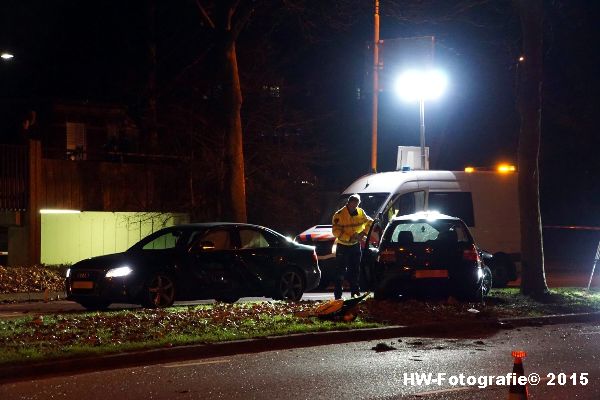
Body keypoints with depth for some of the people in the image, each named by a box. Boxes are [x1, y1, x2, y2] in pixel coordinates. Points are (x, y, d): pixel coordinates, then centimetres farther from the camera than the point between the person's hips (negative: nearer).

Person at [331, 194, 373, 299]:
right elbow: (336, 231, -20)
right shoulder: (339, 215, -17)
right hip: (343, 246, -5)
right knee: (341, 271, -5)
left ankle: (355, 291, 21)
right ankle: (338, 294, -3)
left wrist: (364, 233, -8)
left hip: (356, 245, 5)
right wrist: (350, 238, -27)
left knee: (355, 270, 12)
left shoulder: (360, 213, 0)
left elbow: (369, 222, 10)